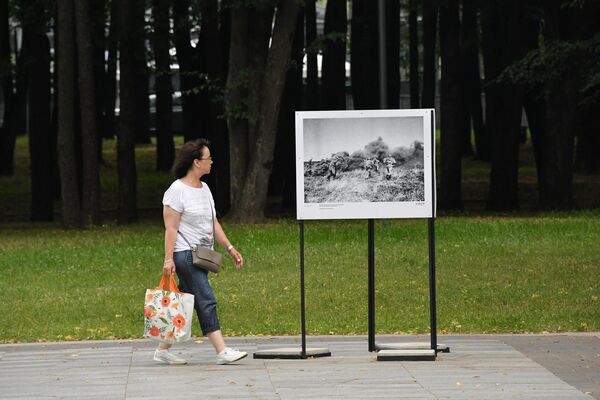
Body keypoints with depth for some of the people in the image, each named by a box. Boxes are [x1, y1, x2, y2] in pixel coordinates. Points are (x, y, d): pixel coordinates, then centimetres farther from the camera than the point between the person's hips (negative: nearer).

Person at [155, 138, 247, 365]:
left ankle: (163, 350, 15)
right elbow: (171, 228, -12)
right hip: (185, 254, -9)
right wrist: (168, 259, -18)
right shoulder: (177, 191, -10)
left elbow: (213, 225, 20)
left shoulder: (204, 189, 17)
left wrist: (230, 249, 14)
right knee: (206, 302, -13)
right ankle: (222, 351, -15)